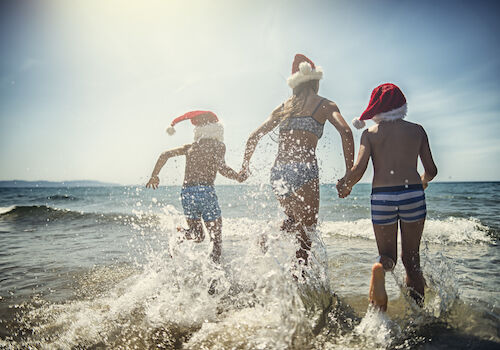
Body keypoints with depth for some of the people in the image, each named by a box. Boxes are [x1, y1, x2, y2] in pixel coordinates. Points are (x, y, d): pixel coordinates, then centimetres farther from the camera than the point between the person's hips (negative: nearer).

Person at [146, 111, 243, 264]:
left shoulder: (190, 147, 16)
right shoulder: (218, 145, 2)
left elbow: (165, 154, 9)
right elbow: (221, 167, -14)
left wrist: (154, 175, 18)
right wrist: (238, 177, 2)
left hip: (186, 193, 5)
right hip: (205, 191, -5)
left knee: (198, 236, 19)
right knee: (217, 239, 9)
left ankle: (181, 235, -11)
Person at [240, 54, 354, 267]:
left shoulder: (283, 107, 19)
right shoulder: (324, 105, 8)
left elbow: (254, 137, 18)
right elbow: (345, 131, -10)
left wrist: (245, 166, 30)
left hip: (277, 172, 5)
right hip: (304, 171, -5)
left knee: (295, 221, 29)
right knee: (307, 232, 4)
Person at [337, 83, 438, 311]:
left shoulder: (370, 133, 5)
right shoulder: (417, 130, 9)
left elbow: (358, 169, -7)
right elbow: (431, 170, 10)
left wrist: (344, 186, 12)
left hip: (381, 197, -1)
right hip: (413, 194, 1)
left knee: (387, 254, 13)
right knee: (411, 257, 18)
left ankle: (380, 268, -23)